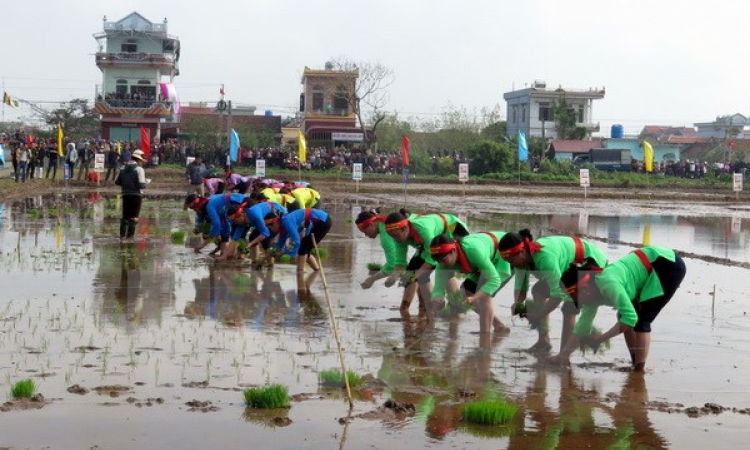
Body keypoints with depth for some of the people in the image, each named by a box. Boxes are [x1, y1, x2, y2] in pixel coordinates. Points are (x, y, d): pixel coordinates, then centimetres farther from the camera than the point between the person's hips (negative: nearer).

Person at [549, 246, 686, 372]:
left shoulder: (607, 283, -30)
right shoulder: (592, 294, -2)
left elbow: (631, 317, -30)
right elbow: (583, 326, 7)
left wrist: (599, 339, -25)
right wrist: (564, 354, 5)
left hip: (669, 265, -9)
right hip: (652, 267, 9)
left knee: (640, 321, -13)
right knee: (623, 318, 6)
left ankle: (639, 370, -8)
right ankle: (635, 365, 15)